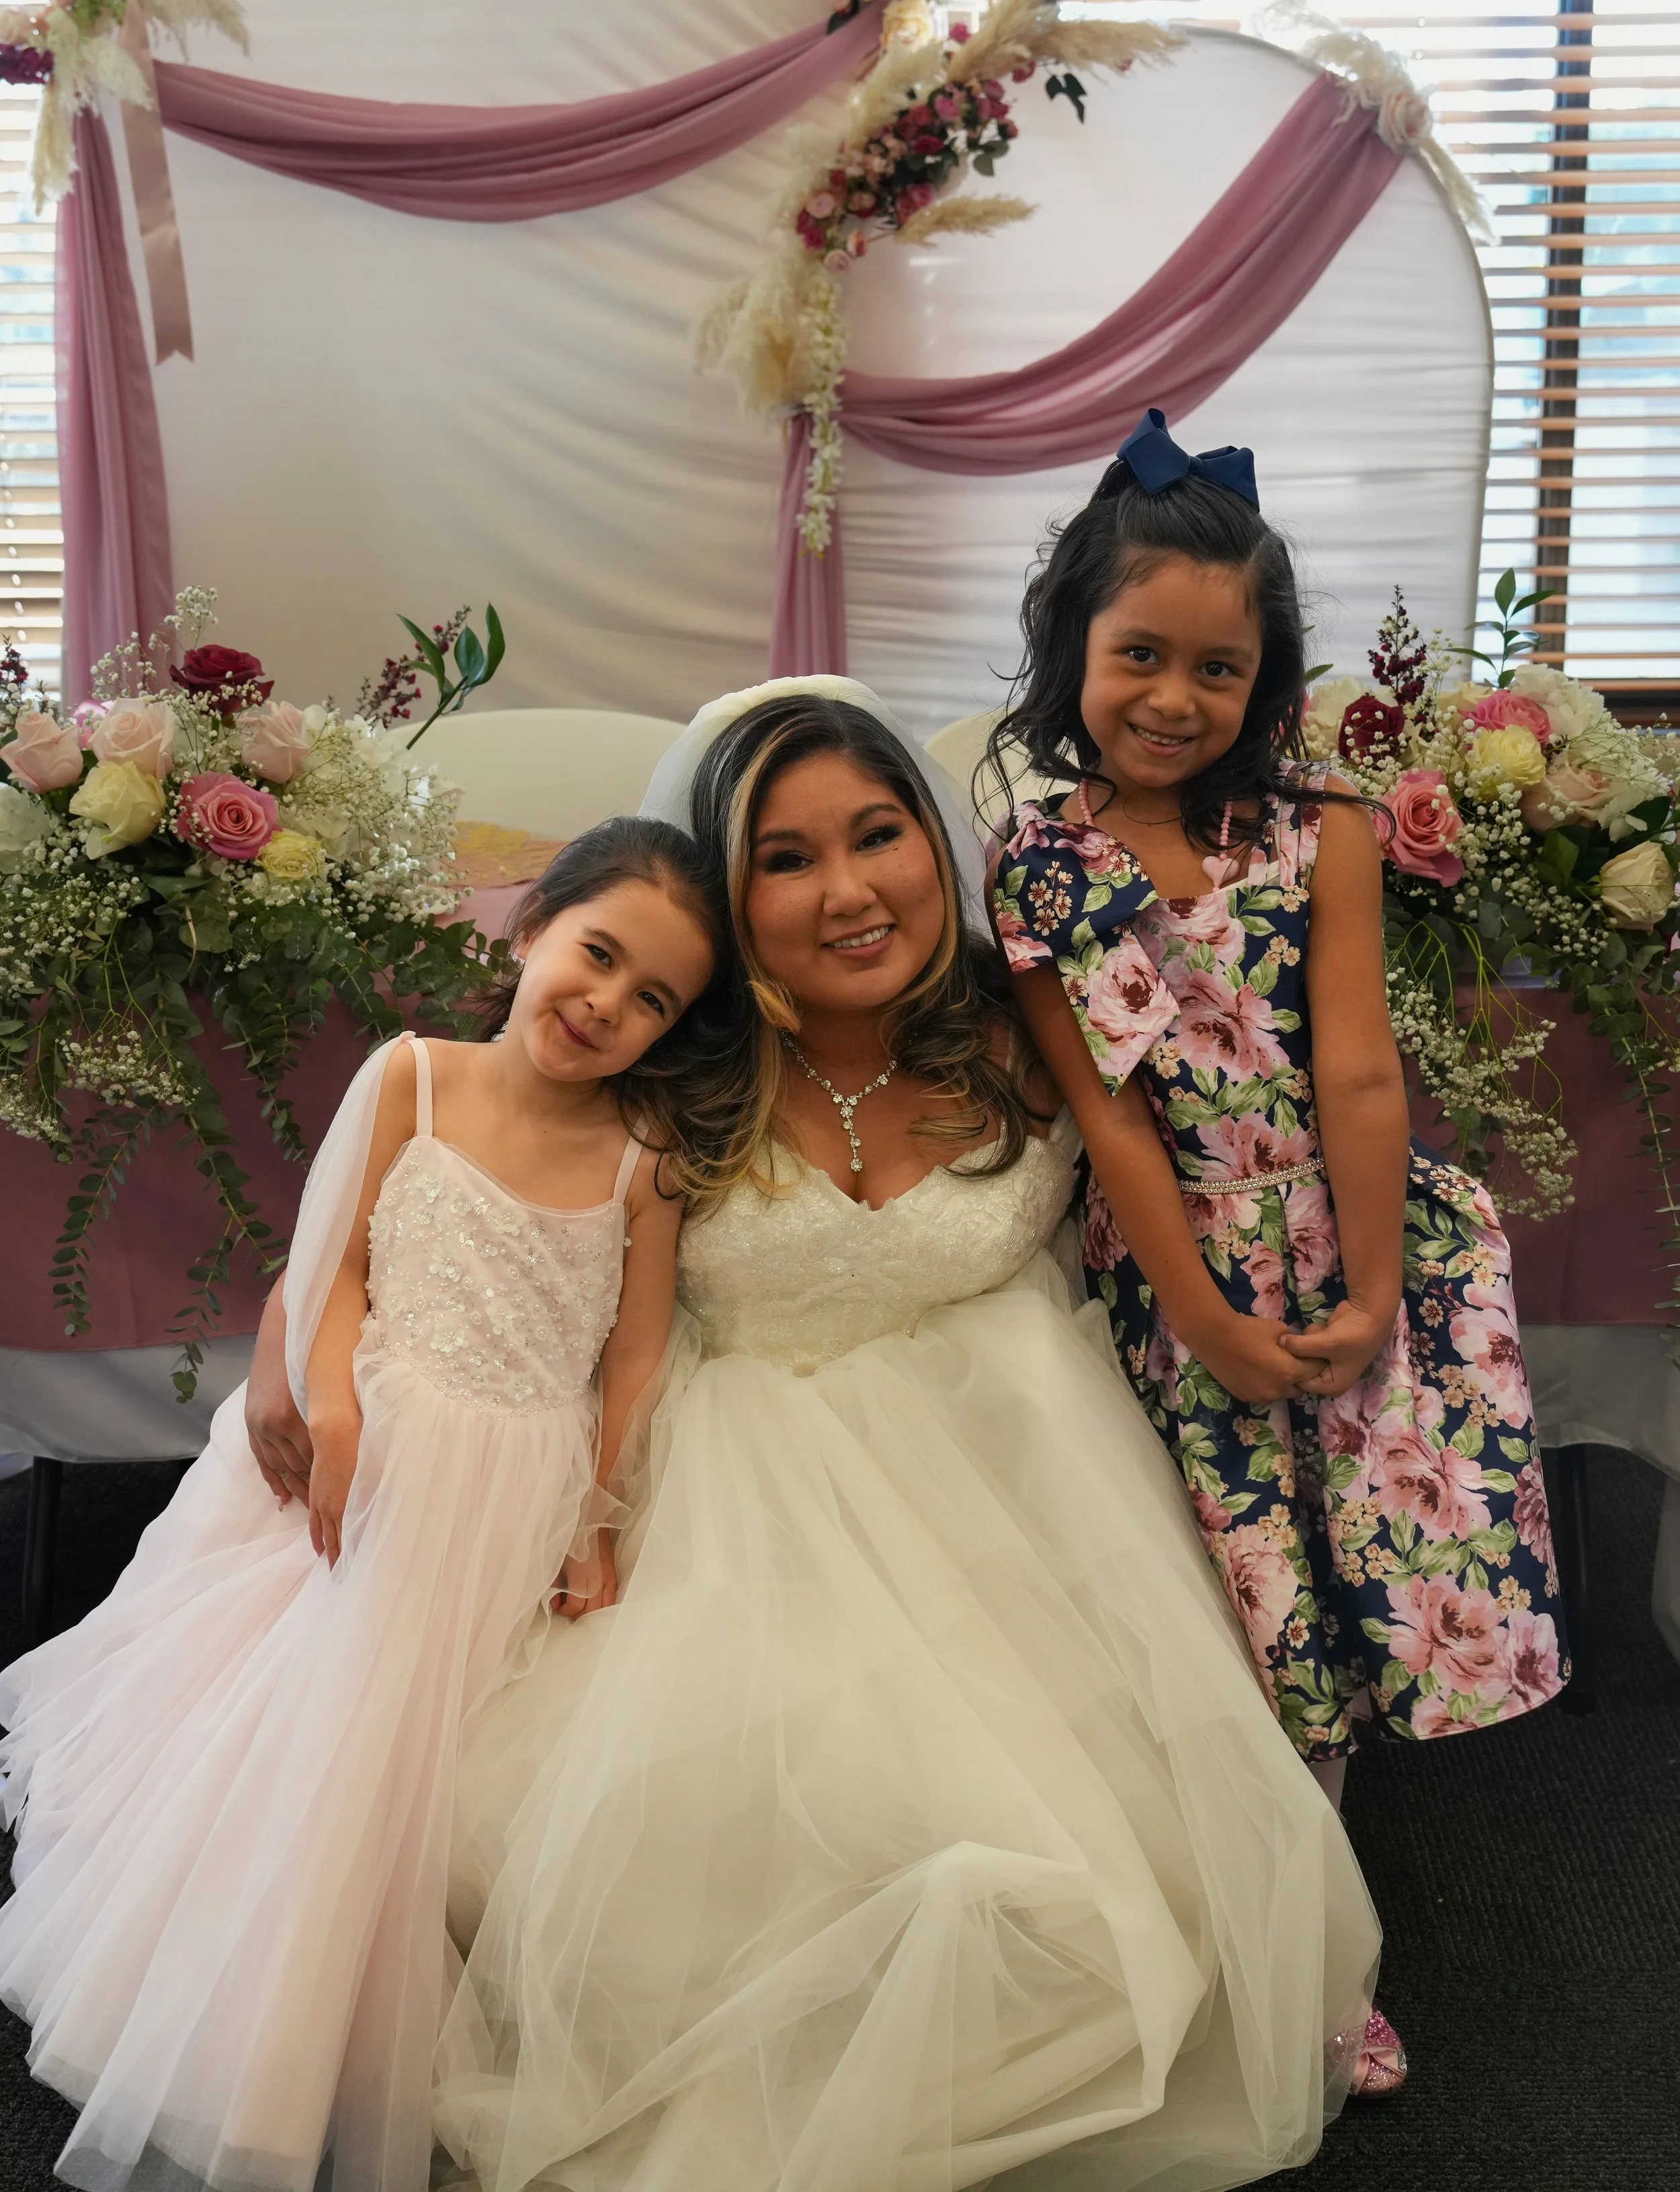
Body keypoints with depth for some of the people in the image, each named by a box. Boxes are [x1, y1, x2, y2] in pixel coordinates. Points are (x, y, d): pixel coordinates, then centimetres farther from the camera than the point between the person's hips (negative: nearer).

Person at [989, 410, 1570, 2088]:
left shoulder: (1320, 831, -5)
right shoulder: (1038, 867, -6)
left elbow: (1357, 1077, -9)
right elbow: (1112, 1122, -8)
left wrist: (1366, 1301, -12)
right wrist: (1218, 1332, -9)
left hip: (1357, 1261, 1)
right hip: (1176, 1284, -1)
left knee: (1337, 1610, 9)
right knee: (1226, 1629, 8)